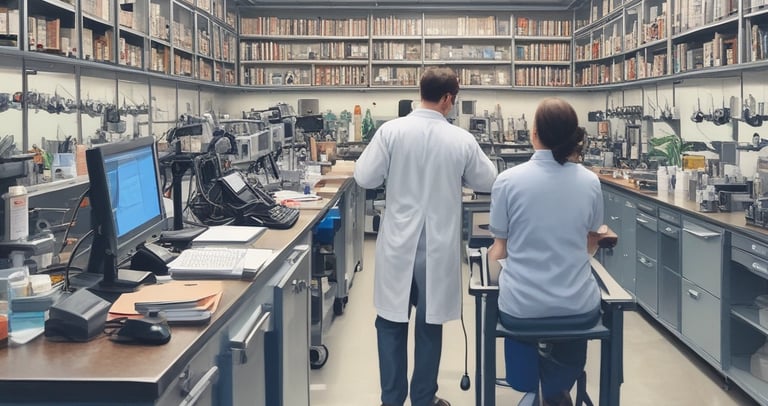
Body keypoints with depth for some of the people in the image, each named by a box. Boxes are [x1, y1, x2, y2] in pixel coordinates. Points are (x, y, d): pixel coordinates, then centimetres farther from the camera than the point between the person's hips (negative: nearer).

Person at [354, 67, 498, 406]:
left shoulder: (391, 131, -11)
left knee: (392, 321, 13)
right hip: (438, 246, 0)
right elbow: (486, 182, 7)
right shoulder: (462, 140, -7)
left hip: (398, 243, 0)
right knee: (430, 325, 13)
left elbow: (364, 178, -7)